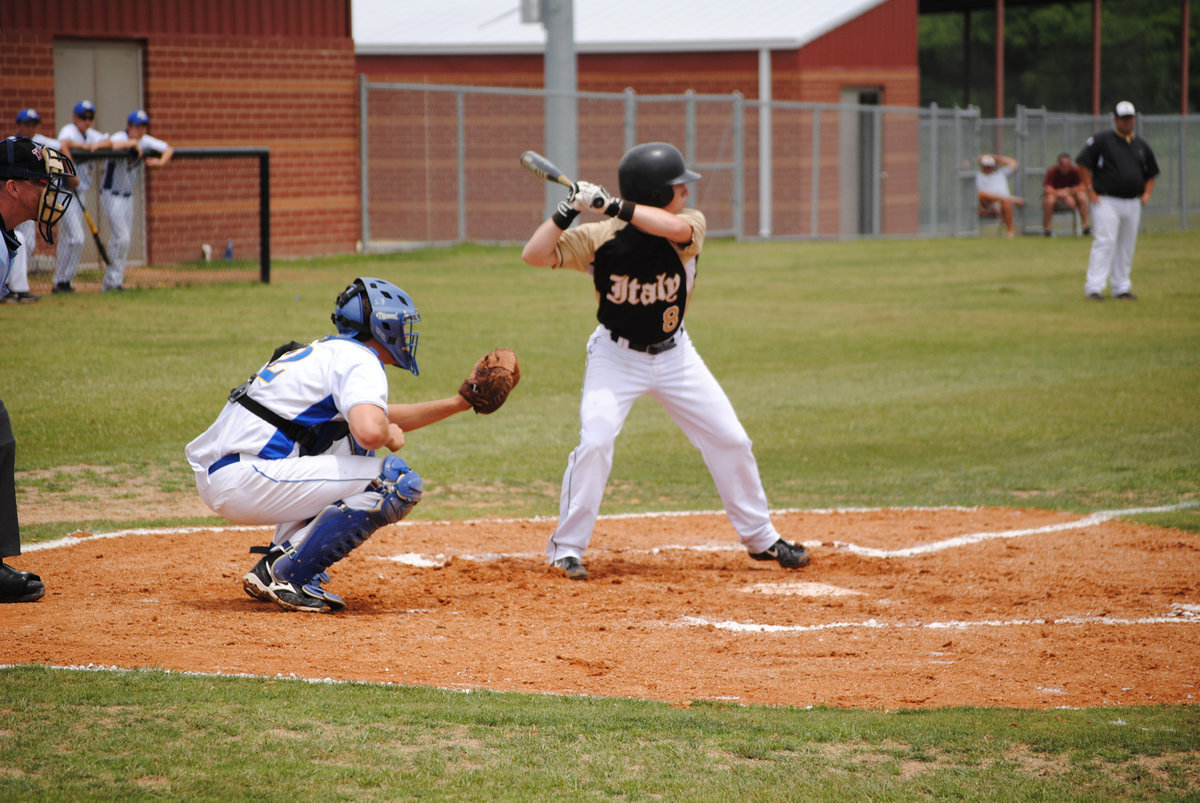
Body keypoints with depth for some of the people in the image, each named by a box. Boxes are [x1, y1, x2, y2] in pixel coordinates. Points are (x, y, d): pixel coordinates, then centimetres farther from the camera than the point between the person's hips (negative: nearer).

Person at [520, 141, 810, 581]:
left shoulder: (690, 225, -14)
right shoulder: (600, 237, -19)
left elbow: (674, 227, -38)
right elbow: (534, 255, -24)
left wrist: (611, 204, -41)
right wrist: (568, 210, -35)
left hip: (675, 354, 3)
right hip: (616, 357, -3)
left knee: (731, 441, 5)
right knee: (595, 442, -21)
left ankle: (760, 538, 23)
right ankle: (566, 547, -5)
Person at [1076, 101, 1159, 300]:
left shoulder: (1141, 145, 15)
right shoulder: (1101, 140, -2)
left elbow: (1151, 173, 25)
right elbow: (1083, 164, -2)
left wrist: (1147, 193, 9)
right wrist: (1090, 190, -8)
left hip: (1133, 204, 6)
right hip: (1106, 201, -6)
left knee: (1127, 245, 8)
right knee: (1104, 242, -14)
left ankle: (1121, 288, 15)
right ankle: (1094, 286, -15)